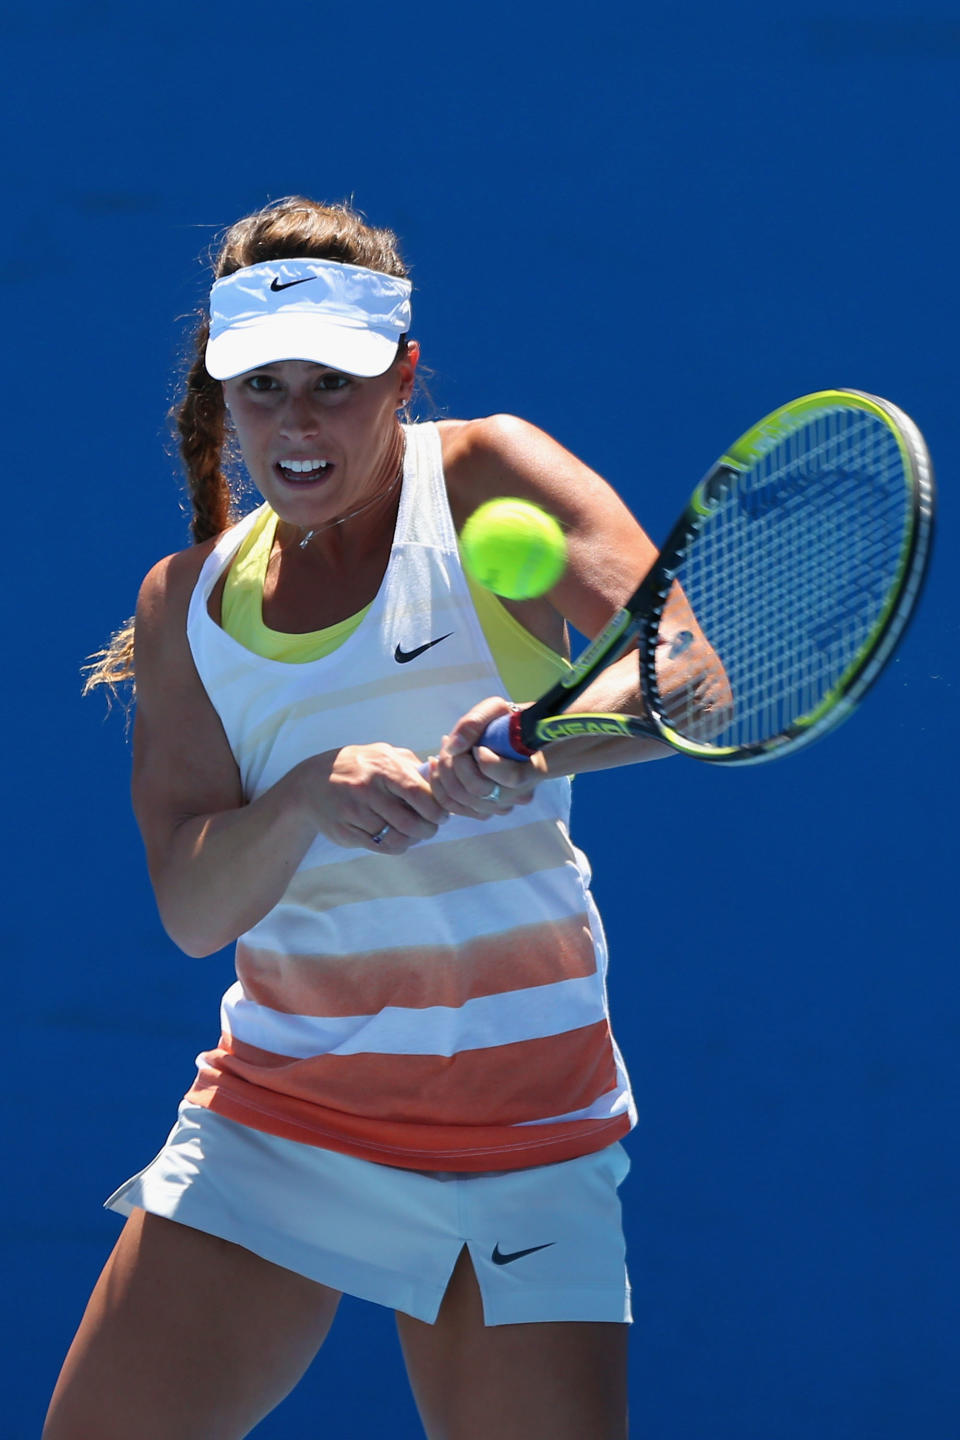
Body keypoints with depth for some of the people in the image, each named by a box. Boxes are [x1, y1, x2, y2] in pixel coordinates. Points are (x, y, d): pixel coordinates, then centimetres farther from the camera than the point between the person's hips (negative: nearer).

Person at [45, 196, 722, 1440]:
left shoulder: (483, 477, -5)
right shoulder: (189, 595, 5)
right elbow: (190, 907, -5)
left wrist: (540, 742, -41)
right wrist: (312, 793, -26)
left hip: (523, 1123, -3)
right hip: (277, 1108, 3)